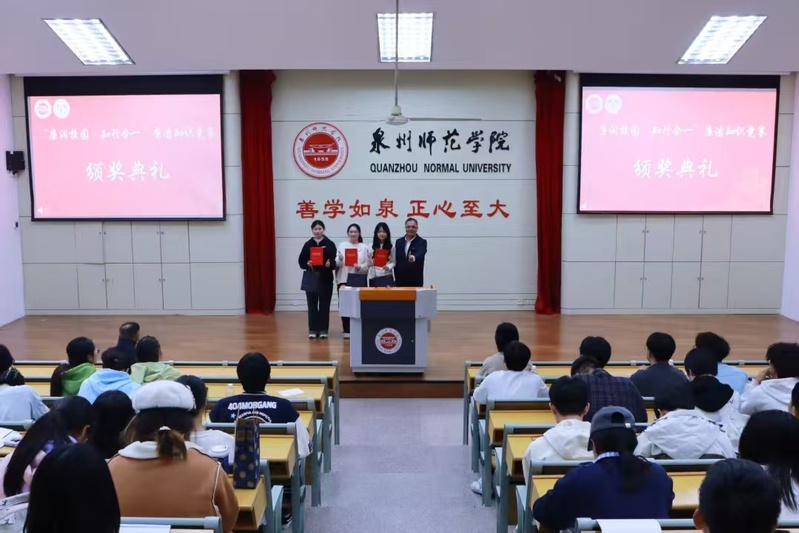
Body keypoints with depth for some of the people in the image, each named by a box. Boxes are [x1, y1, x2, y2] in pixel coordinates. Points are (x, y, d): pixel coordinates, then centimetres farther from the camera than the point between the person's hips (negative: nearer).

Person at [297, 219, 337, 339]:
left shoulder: (330, 244, 1)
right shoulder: (308, 244, 6)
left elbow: (335, 261, -4)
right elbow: (301, 261, 4)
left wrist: (330, 264, -26)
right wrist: (307, 264, -17)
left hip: (325, 278, -1)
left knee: (324, 304, 4)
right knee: (312, 305, 3)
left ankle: (323, 330, 12)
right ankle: (313, 330, 11)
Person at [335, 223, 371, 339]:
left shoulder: (365, 247, 8)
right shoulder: (342, 245, 9)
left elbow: (367, 265, 3)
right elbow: (337, 264, 4)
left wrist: (359, 267, -16)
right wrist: (340, 259, -17)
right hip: (344, 279, 0)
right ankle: (347, 330, 4)